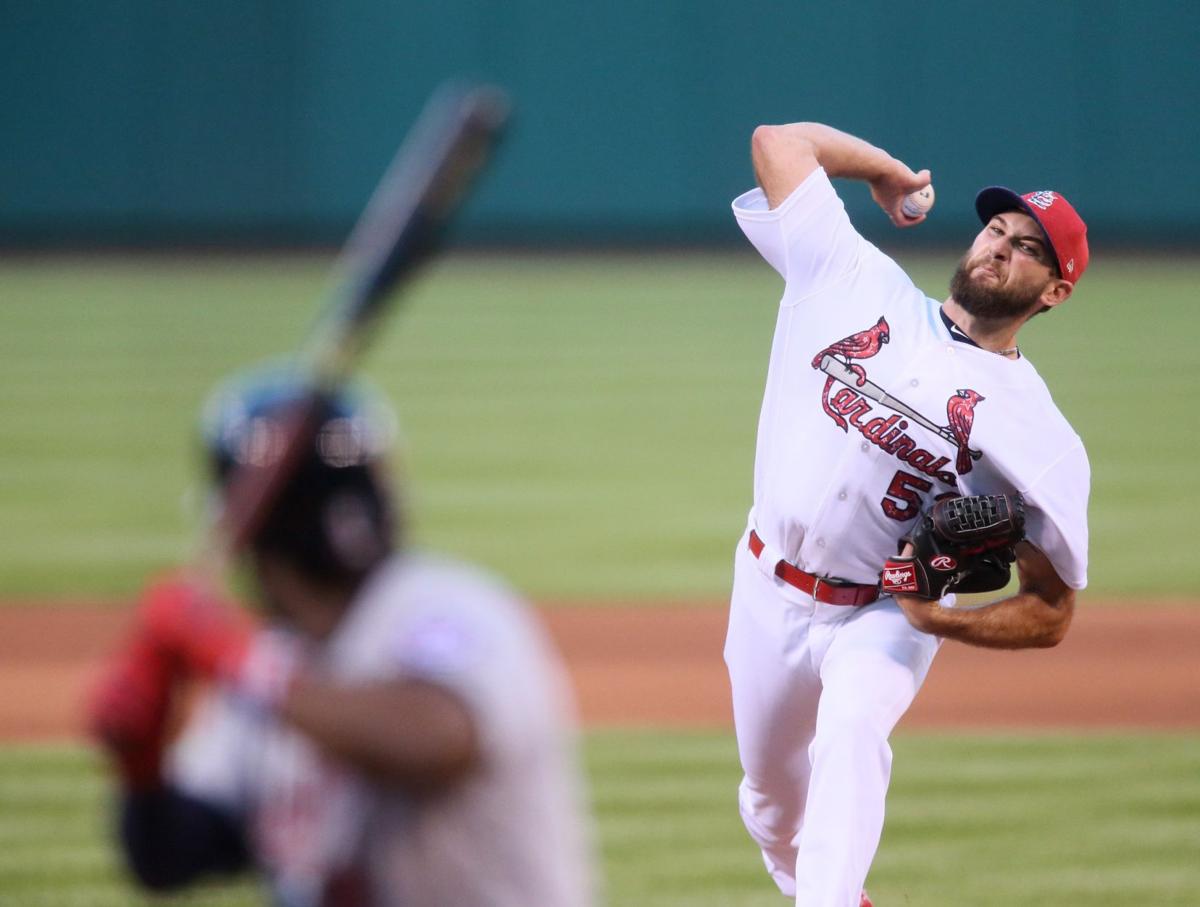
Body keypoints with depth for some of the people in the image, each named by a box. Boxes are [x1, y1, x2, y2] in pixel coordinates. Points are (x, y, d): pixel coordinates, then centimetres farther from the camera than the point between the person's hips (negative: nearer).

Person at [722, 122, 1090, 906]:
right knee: (771, 794, 17)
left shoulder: (1039, 434, -13)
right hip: (769, 595, 5)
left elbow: (1050, 615, -12)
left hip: (883, 619, -5)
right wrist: (891, 172, 14)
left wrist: (940, 620, -28)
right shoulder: (860, 283, -3)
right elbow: (779, 141, 3)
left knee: (851, 733, -35)